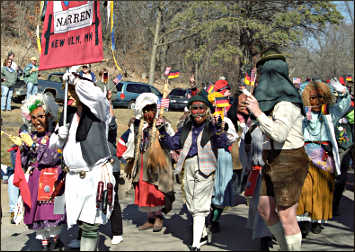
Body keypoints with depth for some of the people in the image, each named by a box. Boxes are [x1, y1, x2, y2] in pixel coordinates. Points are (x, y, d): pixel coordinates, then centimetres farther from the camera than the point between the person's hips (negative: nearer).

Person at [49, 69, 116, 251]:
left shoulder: (98, 109, -4)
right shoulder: (68, 114, 16)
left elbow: (97, 95, -29)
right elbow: (53, 144, 22)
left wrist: (75, 80, -17)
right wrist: (59, 135, -1)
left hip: (96, 174, -6)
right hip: (73, 177, 6)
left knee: (90, 225, -6)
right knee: (80, 222, 8)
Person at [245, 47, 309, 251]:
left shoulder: (286, 103, -17)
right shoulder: (273, 99, 13)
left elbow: (279, 134, -30)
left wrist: (258, 113, -22)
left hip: (288, 161, -10)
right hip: (273, 162, 10)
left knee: (286, 217, -5)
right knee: (265, 209, 17)